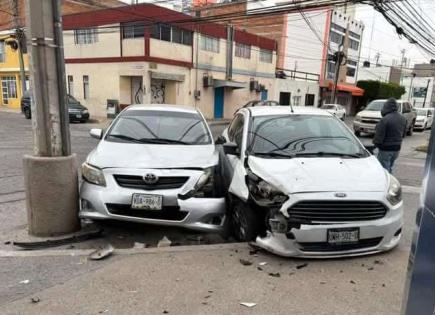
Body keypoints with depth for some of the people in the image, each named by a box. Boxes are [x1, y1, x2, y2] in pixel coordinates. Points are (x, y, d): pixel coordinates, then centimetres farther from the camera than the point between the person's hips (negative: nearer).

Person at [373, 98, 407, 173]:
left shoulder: (385, 120, -23)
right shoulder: (403, 119, 3)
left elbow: (379, 137, -21)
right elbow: (403, 134, 14)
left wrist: (375, 143, -3)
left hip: (386, 149, -7)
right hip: (397, 148, 7)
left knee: (384, 170, 1)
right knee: (390, 168, 21)